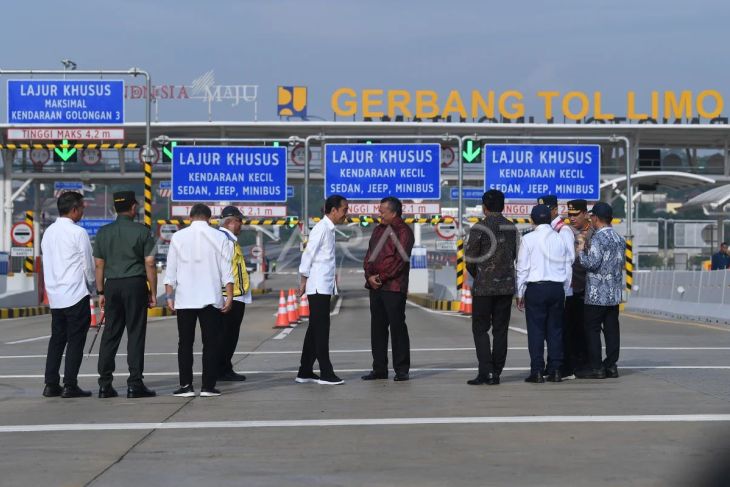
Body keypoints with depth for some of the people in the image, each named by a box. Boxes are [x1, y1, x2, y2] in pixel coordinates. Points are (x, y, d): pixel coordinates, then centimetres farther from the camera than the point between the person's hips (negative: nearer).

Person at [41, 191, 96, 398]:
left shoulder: (48, 232, 9)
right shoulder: (78, 233, -11)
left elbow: (46, 264, 14)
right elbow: (88, 265, -7)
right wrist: (92, 286, 9)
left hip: (55, 296, 7)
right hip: (76, 295, -7)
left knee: (57, 339, 12)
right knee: (75, 340, -2)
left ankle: (51, 385, 10)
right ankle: (70, 386, -4)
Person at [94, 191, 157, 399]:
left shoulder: (103, 232, 7)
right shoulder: (142, 231, -3)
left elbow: (99, 265, 8)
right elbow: (150, 264, -5)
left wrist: (100, 292, 13)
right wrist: (153, 292, 1)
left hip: (112, 285, 4)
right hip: (135, 284, -3)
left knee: (110, 335, 6)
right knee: (136, 334, -1)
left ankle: (105, 384, 4)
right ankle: (135, 383, -4)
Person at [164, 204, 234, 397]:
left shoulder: (178, 237, 3)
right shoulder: (219, 237, 2)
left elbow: (171, 269, 2)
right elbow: (226, 270, -1)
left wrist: (169, 295, 6)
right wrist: (229, 296, 1)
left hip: (184, 300, 1)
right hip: (211, 299, -1)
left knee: (185, 343, 6)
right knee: (211, 343, 3)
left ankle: (186, 385, 2)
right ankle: (208, 386, 0)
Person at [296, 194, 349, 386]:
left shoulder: (329, 229, 16)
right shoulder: (321, 228, -13)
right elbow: (308, 255, -15)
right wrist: (304, 280, -12)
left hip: (324, 287, 9)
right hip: (318, 287, -9)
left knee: (315, 330, 11)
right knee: (321, 330, -8)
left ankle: (305, 372, 15)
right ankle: (326, 373, -8)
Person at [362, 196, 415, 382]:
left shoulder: (403, 232, -6)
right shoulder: (378, 230, 18)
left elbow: (400, 259, -14)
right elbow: (369, 255, 15)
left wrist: (381, 277, -14)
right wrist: (369, 276, -2)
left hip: (394, 287, -8)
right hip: (375, 286, 8)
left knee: (397, 327, -4)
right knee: (377, 327, 9)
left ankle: (401, 370, 0)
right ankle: (379, 369, 15)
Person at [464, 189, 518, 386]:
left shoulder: (479, 229, -10)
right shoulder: (512, 228, 5)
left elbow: (470, 260, -7)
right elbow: (514, 256, 8)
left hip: (484, 287, -4)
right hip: (507, 286, 4)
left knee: (480, 329, 3)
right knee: (500, 330, 8)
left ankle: (486, 371, -8)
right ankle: (496, 373, 9)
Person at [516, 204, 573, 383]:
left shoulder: (529, 239, -5)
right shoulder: (560, 239, 5)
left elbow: (523, 268, -3)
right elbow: (568, 267, 11)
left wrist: (520, 294, 3)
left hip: (535, 288, -3)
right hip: (557, 288, 3)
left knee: (536, 330, -1)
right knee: (555, 329, 7)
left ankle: (537, 372, -4)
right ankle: (555, 370, 6)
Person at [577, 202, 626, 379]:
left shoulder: (598, 238, -14)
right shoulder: (619, 239, 12)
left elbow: (592, 263, -20)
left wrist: (581, 251, -3)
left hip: (597, 294, -8)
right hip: (614, 294, 8)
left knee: (592, 329, -2)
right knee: (611, 329, 8)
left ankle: (596, 368, -3)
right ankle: (611, 366, 9)